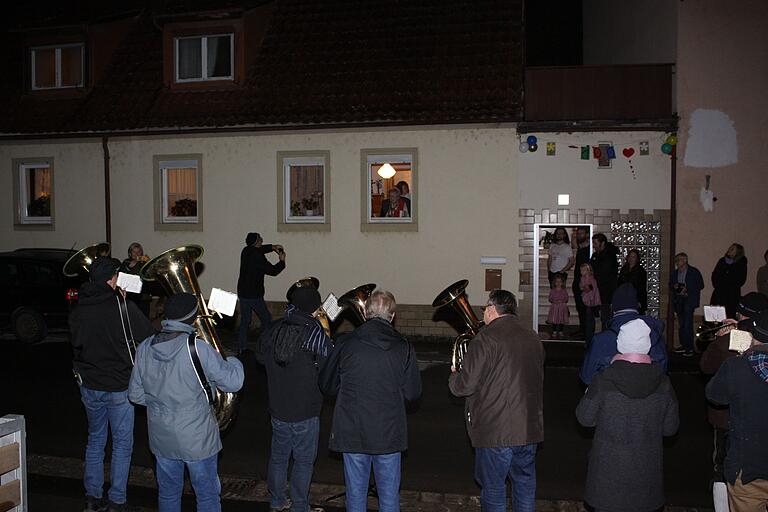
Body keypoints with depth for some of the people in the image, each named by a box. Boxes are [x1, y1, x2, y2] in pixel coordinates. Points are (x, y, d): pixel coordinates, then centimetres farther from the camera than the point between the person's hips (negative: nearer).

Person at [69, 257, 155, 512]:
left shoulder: (77, 310, -2)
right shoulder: (122, 306, -19)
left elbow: (76, 345, 11)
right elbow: (149, 336, -14)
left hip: (88, 386, 5)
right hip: (119, 387, -5)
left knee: (95, 439, 20)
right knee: (122, 444, 9)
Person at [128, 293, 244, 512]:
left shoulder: (145, 347, -5)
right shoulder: (197, 348, -22)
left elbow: (135, 394, 4)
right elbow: (233, 381, -17)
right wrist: (233, 361, 3)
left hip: (161, 437, 5)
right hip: (197, 439, -5)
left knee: (168, 493, 22)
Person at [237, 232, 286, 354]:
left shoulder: (246, 251, 5)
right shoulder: (257, 257, -20)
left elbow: (260, 249, 27)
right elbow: (272, 271, -12)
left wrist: (272, 247, 17)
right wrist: (282, 260, 3)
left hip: (242, 292, 8)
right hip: (254, 294, -8)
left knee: (245, 320, 13)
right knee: (266, 319, 4)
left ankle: (241, 348, 14)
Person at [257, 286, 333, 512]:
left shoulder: (274, 329, -1)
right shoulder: (315, 333, -17)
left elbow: (260, 356, 13)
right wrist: (326, 336, -2)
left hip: (277, 409, 5)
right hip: (305, 412, -5)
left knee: (278, 456, 20)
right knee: (304, 460, 11)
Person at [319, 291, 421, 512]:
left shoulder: (346, 343, -9)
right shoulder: (404, 348, -9)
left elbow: (327, 385, 2)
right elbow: (413, 392, -2)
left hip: (352, 433, 0)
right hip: (389, 434, 0)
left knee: (355, 493, 15)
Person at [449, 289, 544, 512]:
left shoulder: (486, 338, -15)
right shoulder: (533, 338, 6)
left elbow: (466, 385, -17)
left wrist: (454, 376, 6)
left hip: (495, 430, -6)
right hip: (530, 427, 6)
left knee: (493, 488, 9)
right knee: (525, 484, 20)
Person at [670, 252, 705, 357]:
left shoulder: (694, 272, 1)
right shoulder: (674, 273, 16)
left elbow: (700, 285, -2)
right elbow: (671, 286, 20)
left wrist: (687, 289, -13)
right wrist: (674, 287, -3)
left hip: (689, 300, -5)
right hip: (678, 300, 5)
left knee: (687, 323, -13)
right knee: (680, 324, 5)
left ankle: (689, 348, -11)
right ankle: (683, 345, 13)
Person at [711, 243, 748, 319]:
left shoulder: (741, 264, 4)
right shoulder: (722, 261, 13)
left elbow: (741, 280, 0)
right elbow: (714, 275, 14)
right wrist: (716, 285, 1)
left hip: (732, 295, -3)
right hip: (719, 293, 3)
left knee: (730, 315, -8)